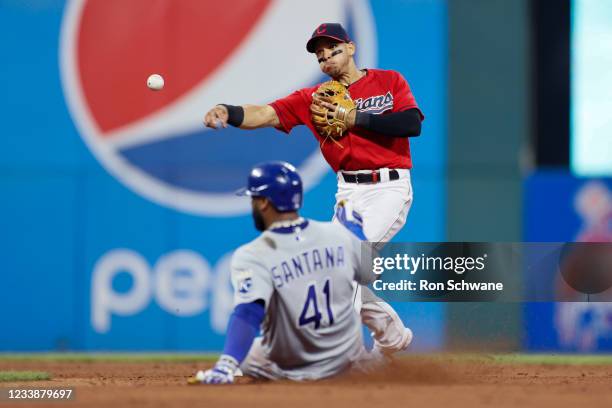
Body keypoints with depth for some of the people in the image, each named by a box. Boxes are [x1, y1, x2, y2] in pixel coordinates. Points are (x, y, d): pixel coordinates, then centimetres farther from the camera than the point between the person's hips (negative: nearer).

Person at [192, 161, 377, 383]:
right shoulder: (339, 234, -8)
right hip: (344, 361, 2)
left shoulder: (252, 256, -21)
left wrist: (225, 368, -48)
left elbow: (248, 313, -37)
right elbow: (375, 274, 9)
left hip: (288, 370, -2)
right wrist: (355, 228, 26)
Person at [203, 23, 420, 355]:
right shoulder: (313, 99, 7)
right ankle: (392, 334, 33)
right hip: (348, 193, 5)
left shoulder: (389, 81, 2)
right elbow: (266, 114, -7)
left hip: (390, 188, -5)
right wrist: (227, 112, -28)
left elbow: (412, 124, -13)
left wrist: (353, 119, -15)